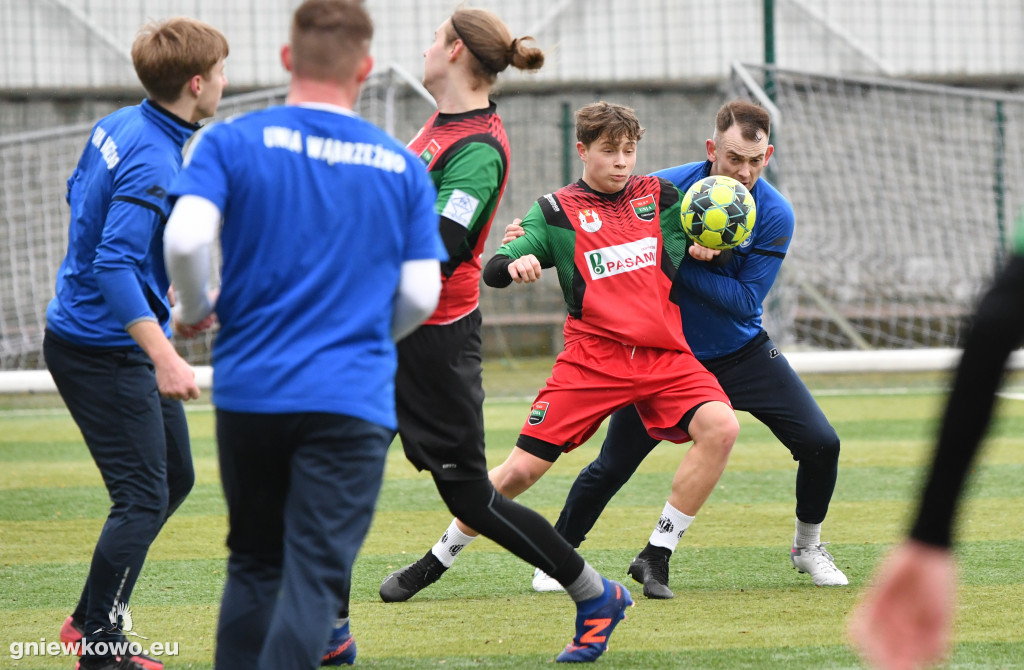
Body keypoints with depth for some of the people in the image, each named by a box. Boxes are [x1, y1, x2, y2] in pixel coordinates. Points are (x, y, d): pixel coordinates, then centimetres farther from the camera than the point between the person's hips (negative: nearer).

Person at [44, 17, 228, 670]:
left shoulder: (118, 127, 5)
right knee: (143, 499, -7)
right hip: (104, 352, -10)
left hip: (85, 332, 10)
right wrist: (164, 358, -35)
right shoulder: (154, 164, -24)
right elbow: (114, 267, -31)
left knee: (175, 476, 18)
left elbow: (79, 194, 22)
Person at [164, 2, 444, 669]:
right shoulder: (402, 166, 4)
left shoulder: (232, 142, -1)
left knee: (254, 564, 17)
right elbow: (421, 296, 3)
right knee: (316, 577, -5)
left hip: (249, 389, 1)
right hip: (352, 402, -1)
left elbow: (184, 239, -15)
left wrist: (197, 308, 5)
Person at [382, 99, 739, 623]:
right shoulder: (558, 211, 3)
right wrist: (516, 262, -27)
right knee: (522, 468, -8)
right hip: (592, 358, -2)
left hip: (664, 356, 2)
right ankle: (437, 561, 13)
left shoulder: (660, 197, 12)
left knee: (721, 426, -24)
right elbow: (492, 271, -4)